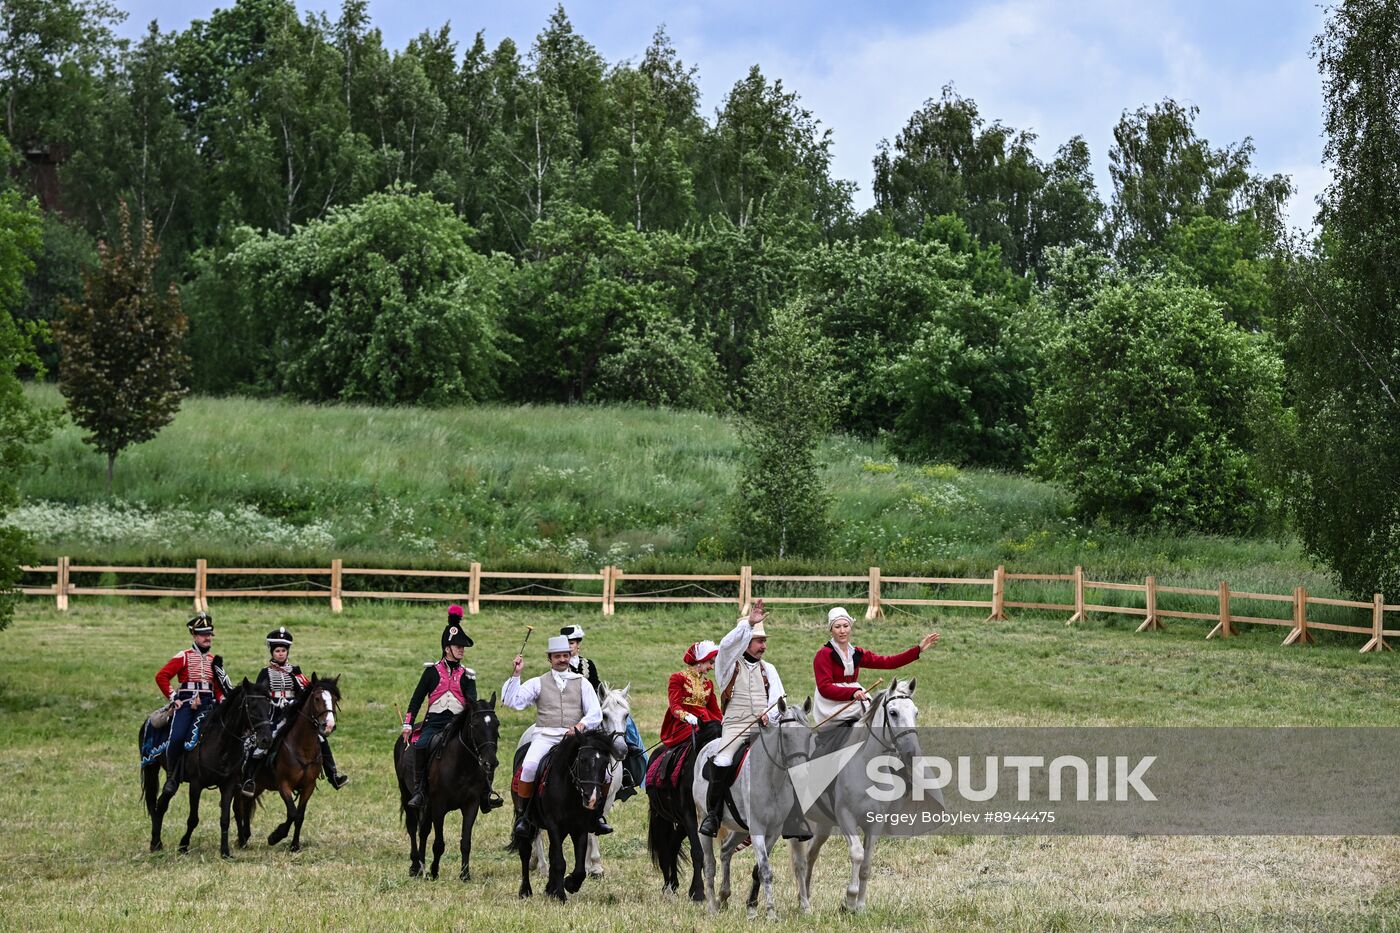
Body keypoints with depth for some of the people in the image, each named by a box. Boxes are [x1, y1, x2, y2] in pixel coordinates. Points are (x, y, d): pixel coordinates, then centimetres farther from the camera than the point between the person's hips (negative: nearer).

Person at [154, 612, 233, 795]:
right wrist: (173, 698, -3)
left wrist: (222, 701, 7)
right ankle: (170, 777, -10)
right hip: (185, 703, -3)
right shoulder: (184, 657, 5)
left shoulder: (214, 661, 19)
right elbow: (161, 676, 1)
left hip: (207, 704, 3)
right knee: (177, 738, -23)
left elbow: (219, 687, 26)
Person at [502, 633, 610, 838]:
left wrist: (581, 725, -13)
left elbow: (595, 713, 7)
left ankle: (596, 814, -2)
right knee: (529, 766, -30)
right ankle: (524, 815, -13)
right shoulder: (538, 683, 14)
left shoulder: (582, 683, 16)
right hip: (545, 736, -1)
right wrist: (516, 674, -4)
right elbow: (512, 701, 3)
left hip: (575, 737, 1)